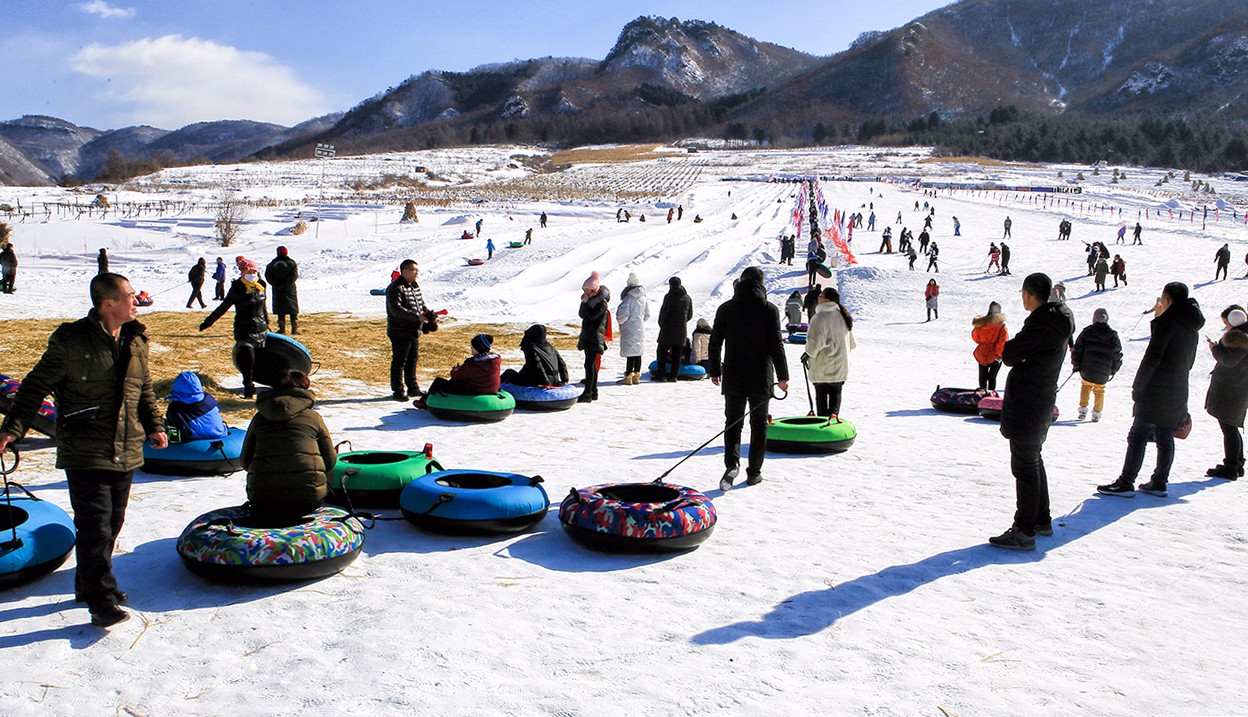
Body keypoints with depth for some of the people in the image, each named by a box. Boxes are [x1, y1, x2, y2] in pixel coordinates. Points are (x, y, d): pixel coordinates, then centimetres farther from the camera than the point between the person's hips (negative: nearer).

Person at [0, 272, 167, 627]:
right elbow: (36, 385, -6)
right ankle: (101, 601, 2)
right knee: (95, 527, -7)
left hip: (125, 454, 6)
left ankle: (89, 584, 32)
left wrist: (154, 425, 12)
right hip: (85, 455, -6)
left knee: (111, 524, 15)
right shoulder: (70, 341, -10)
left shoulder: (136, 342, 9)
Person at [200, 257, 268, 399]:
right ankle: (248, 387, 5)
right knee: (247, 359, -8)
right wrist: (207, 322, -2)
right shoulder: (237, 288, -10)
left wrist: (266, 324, 28)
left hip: (260, 330, 5)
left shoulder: (260, 286, 5)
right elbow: (223, 307, -3)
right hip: (244, 331, -5)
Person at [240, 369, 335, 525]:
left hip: (263, 497, 3)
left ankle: (267, 516, 1)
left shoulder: (259, 418, 11)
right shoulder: (313, 417, 6)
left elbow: (245, 461, 14)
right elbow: (330, 461, 7)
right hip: (308, 496, -2)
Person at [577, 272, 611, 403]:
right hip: (587, 336, 9)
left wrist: (586, 302, -17)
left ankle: (587, 393, -15)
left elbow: (592, 316, -22)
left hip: (595, 337, -9)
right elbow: (581, 314, 13)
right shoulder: (591, 299, 14)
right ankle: (593, 392, 21)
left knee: (590, 364, -13)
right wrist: (584, 303, -2)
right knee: (591, 364, 13)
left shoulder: (602, 302, -13)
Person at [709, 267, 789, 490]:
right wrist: (782, 376, -1)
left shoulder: (726, 309, 0)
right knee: (759, 424, 11)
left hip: (733, 377, 1)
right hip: (761, 378, -1)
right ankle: (754, 472, 13)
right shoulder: (769, 310, -6)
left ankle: (732, 463, -15)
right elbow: (776, 345, -8)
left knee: (732, 422, 8)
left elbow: (715, 342, 3)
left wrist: (715, 371, 14)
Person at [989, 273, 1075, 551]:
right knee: (1033, 460, 21)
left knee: (1024, 465, -4)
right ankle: (1042, 520, 32)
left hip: (1026, 406, -10)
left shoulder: (1040, 324, -23)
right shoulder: (1058, 322, 9)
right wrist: (1020, 355, -9)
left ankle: (1024, 532, 2)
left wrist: (1011, 349, -1)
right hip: (1043, 402, 10)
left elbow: (1008, 355, -20)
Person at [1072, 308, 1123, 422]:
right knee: (1099, 391, 19)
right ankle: (1096, 413, 18)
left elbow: (1077, 351, -4)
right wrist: (1113, 370, 17)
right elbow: (1118, 356, 4)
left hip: (1086, 371, -1)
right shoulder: (1113, 336, -1)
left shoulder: (1086, 332, -5)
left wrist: (1076, 365, 6)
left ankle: (1083, 409, 15)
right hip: (1103, 374, 1)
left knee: (1085, 386, 22)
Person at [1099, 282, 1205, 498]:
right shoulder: (1191, 328, 13)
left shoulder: (1167, 322, -13)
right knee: (1165, 438, 12)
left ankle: (1125, 484, -7)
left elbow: (1152, 357, -16)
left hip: (1157, 391, -8)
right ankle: (1159, 483, 16)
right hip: (1178, 392, 8)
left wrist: (1137, 387, -10)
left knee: (1138, 436, -6)